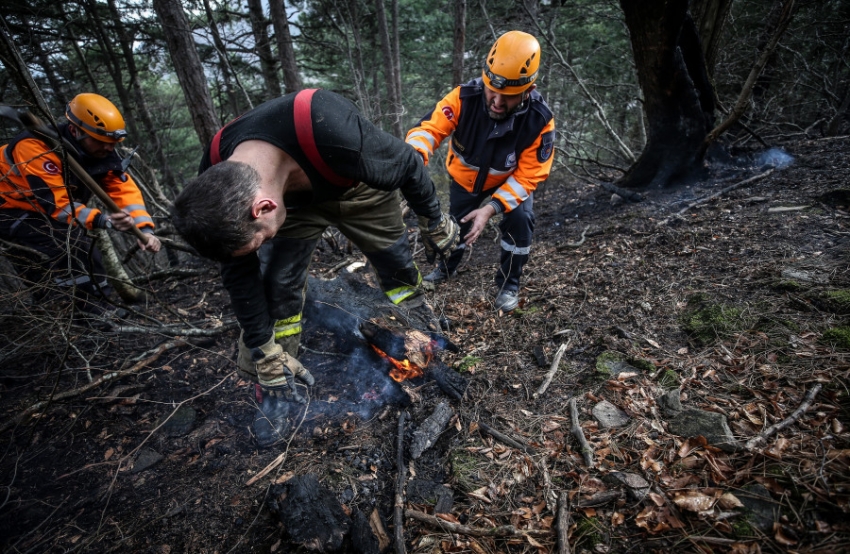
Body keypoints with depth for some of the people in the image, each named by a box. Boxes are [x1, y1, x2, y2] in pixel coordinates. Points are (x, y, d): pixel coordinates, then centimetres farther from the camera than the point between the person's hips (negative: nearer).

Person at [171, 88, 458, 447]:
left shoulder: (330, 130, -46)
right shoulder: (218, 185, -29)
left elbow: (408, 165, -26)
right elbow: (239, 275, -16)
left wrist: (434, 223, -10)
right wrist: (265, 354, -11)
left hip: (359, 187, -2)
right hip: (293, 200, 3)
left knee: (398, 265, 3)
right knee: (278, 285, -9)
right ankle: (278, 389, 10)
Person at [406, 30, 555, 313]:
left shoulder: (540, 121, -32)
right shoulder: (464, 97, -32)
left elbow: (527, 176, -29)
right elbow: (430, 127, -38)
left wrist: (491, 208, -41)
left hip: (511, 178, -1)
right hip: (465, 175, 1)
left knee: (519, 221, -20)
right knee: (456, 222, 14)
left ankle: (509, 284, 4)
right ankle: (446, 268, 45)